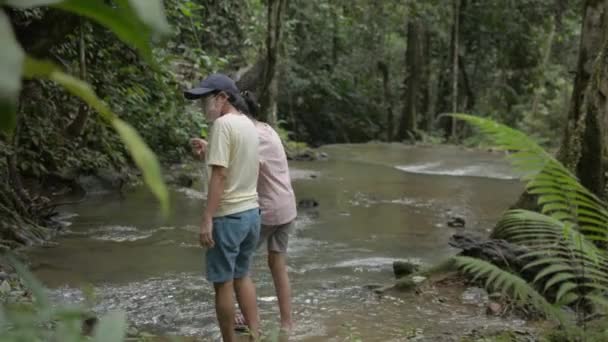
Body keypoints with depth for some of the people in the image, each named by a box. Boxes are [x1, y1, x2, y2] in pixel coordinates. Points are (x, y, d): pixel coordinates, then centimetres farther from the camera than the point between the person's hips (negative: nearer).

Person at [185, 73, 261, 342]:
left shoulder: (223, 124, -16)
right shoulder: (249, 125, 10)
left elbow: (219, 175, -22)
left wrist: (207, 219, -22)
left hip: (228, 216, -8)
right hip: (251, 211, 9)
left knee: (223, 283, 3)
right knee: (242, 276, 20)